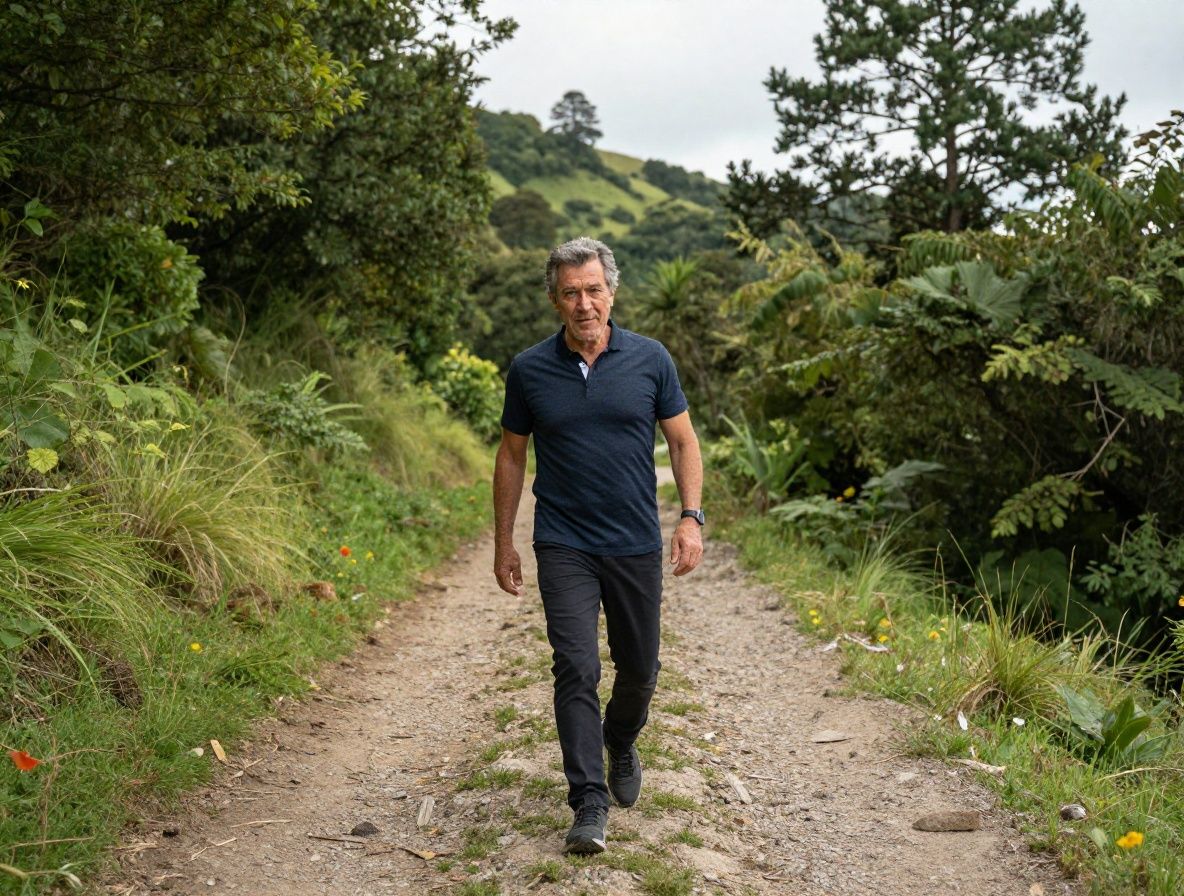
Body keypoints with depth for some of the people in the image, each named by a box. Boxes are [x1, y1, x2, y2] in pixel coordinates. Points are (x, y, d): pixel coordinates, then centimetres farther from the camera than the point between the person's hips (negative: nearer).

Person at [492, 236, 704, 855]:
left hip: (636, 546, 1)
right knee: (576, 669, -10)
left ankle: (621, 743, 44)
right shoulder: (529, 370, -2)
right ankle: (589, 803, -2)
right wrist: (503, 542, 7)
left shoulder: (649, 359, -2)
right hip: (564, 547, -1)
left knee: (639, 668, 14)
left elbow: (682, 440, 5)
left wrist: (691, 516, -7)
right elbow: (511, 456, 7)